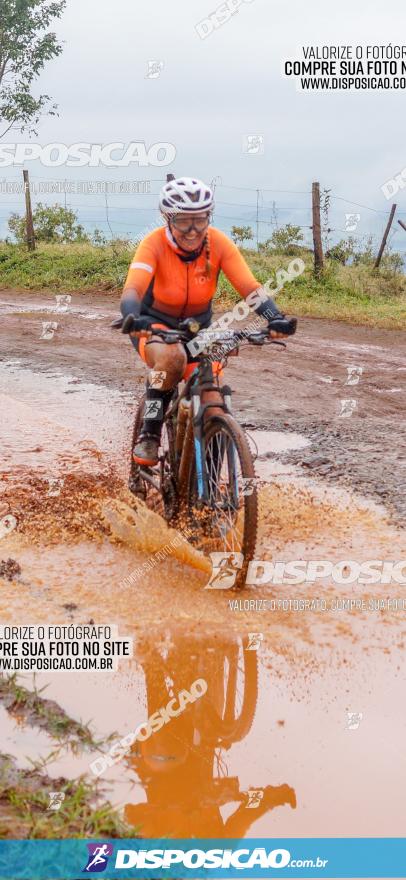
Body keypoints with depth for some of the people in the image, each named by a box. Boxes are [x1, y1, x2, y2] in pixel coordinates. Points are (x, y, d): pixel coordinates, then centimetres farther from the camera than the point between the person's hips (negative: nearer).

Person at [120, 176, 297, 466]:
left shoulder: (219, 243, -18)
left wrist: (275, 318, -46)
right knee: (172, 358, -38)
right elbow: (132, 289, -38)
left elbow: (250, 287, -27)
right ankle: (149, 433, -19)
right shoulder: (154, 244, -24)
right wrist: (133, 320, -60)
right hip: (156, 323, -3)